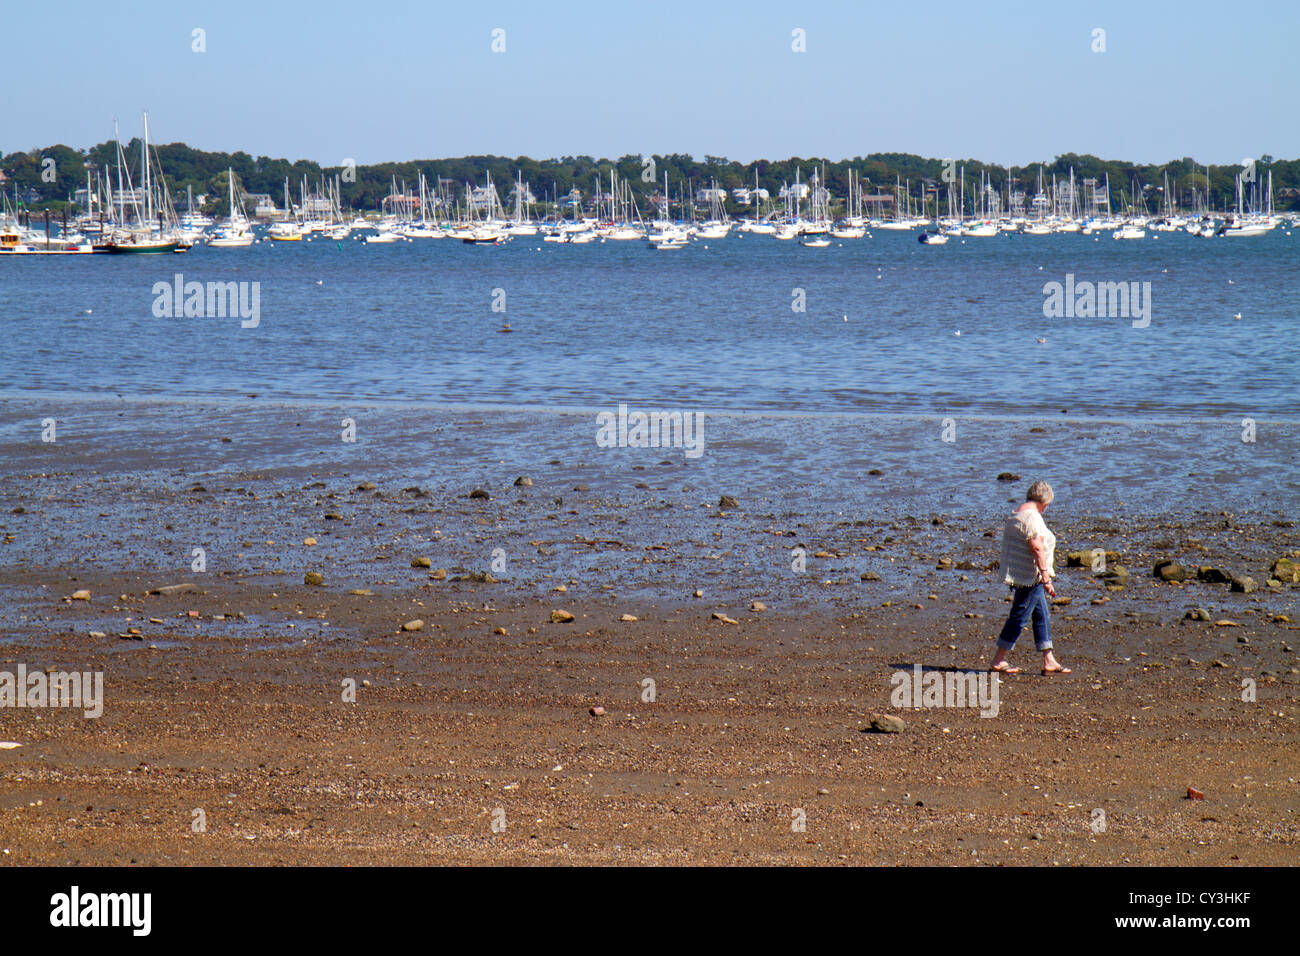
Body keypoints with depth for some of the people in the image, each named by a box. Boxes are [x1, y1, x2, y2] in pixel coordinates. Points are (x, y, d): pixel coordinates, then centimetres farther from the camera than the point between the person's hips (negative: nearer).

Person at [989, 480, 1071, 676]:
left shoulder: (1015, 515, 14)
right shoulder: (1032, 516, -17)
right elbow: (1037, 548, -24)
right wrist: (1045, 577, -24)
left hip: (1019, 574, 11)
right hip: (1030, 576, -11)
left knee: (1042, 616, 13)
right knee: (1019, 617, -4)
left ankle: (1049, 661, 14)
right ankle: (998, 661, 0)